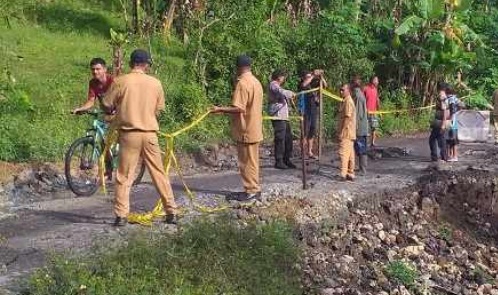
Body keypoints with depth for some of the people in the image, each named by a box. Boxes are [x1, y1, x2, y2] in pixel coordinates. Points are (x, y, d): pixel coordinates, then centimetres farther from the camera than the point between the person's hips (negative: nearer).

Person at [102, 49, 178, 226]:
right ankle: (171, 213, 14)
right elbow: (158, 110, 9)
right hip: (150, 133, 2)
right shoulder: (155, 83, 2)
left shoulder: (120, 82, -5)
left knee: (124, 176, 5)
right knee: (159, 174, 10)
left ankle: (121, 216, 4)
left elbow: (107, 106, 1)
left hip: (129, 133, -2)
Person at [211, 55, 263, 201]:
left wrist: (220, 109, -15)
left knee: (247, 161, -1)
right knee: (252, 160, 14)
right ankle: (254, 189, 21)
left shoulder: (242, 82, -17)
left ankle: (251, 191, 4)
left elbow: (238, 108, -23)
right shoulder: (256, 81, 10)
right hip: (254, 128, 9)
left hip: (246, 130, -9)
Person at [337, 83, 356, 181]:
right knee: (350, 153, 11)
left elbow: (347, 118, -19)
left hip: (346, 133, -10)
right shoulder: (345, 101, 17)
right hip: (349, 133, 10)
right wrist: (341, 131, 19)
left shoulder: (348, 102, -13)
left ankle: (343, 174, -12)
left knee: (343, 152, -11)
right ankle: (350, 174, 15)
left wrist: (342, 132, -19)